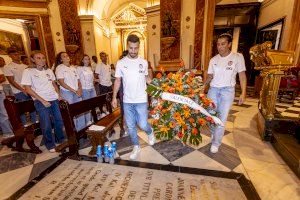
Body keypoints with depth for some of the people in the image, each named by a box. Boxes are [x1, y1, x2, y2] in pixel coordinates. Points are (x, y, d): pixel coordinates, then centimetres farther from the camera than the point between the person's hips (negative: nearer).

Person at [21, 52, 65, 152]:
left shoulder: (49, 71, 8)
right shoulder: (28, 71, -5)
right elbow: (28, 89, -8)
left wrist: (58, 95, 4)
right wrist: (42, 100, -13)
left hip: (54, 99, 4)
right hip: (41, 102, -4)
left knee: (59, 121, 10)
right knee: (46, 125, 1)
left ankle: (61, 139, 30)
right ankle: (50, 145, 21)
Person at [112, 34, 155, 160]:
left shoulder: (144, 62, 0)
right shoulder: (120, 63, -1)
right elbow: (117, 81, 4)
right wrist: (114, 97, -1)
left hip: (141, 101, -1)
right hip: (127, 101, 2)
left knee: (143, 125, 0)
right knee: (130, 126, 11)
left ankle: (150, 132, 37)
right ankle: (136, 147, 33)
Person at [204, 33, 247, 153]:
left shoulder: (237, 57, -2)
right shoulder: (213, 60, 6)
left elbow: (242, 75, 0)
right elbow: (210, 77, 9)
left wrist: (243, 93, -7)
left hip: (228, 91, -3)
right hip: (213, 90, 3)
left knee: (222, 118, -2)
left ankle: (216, 143, 13)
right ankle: (215, 134, 36)